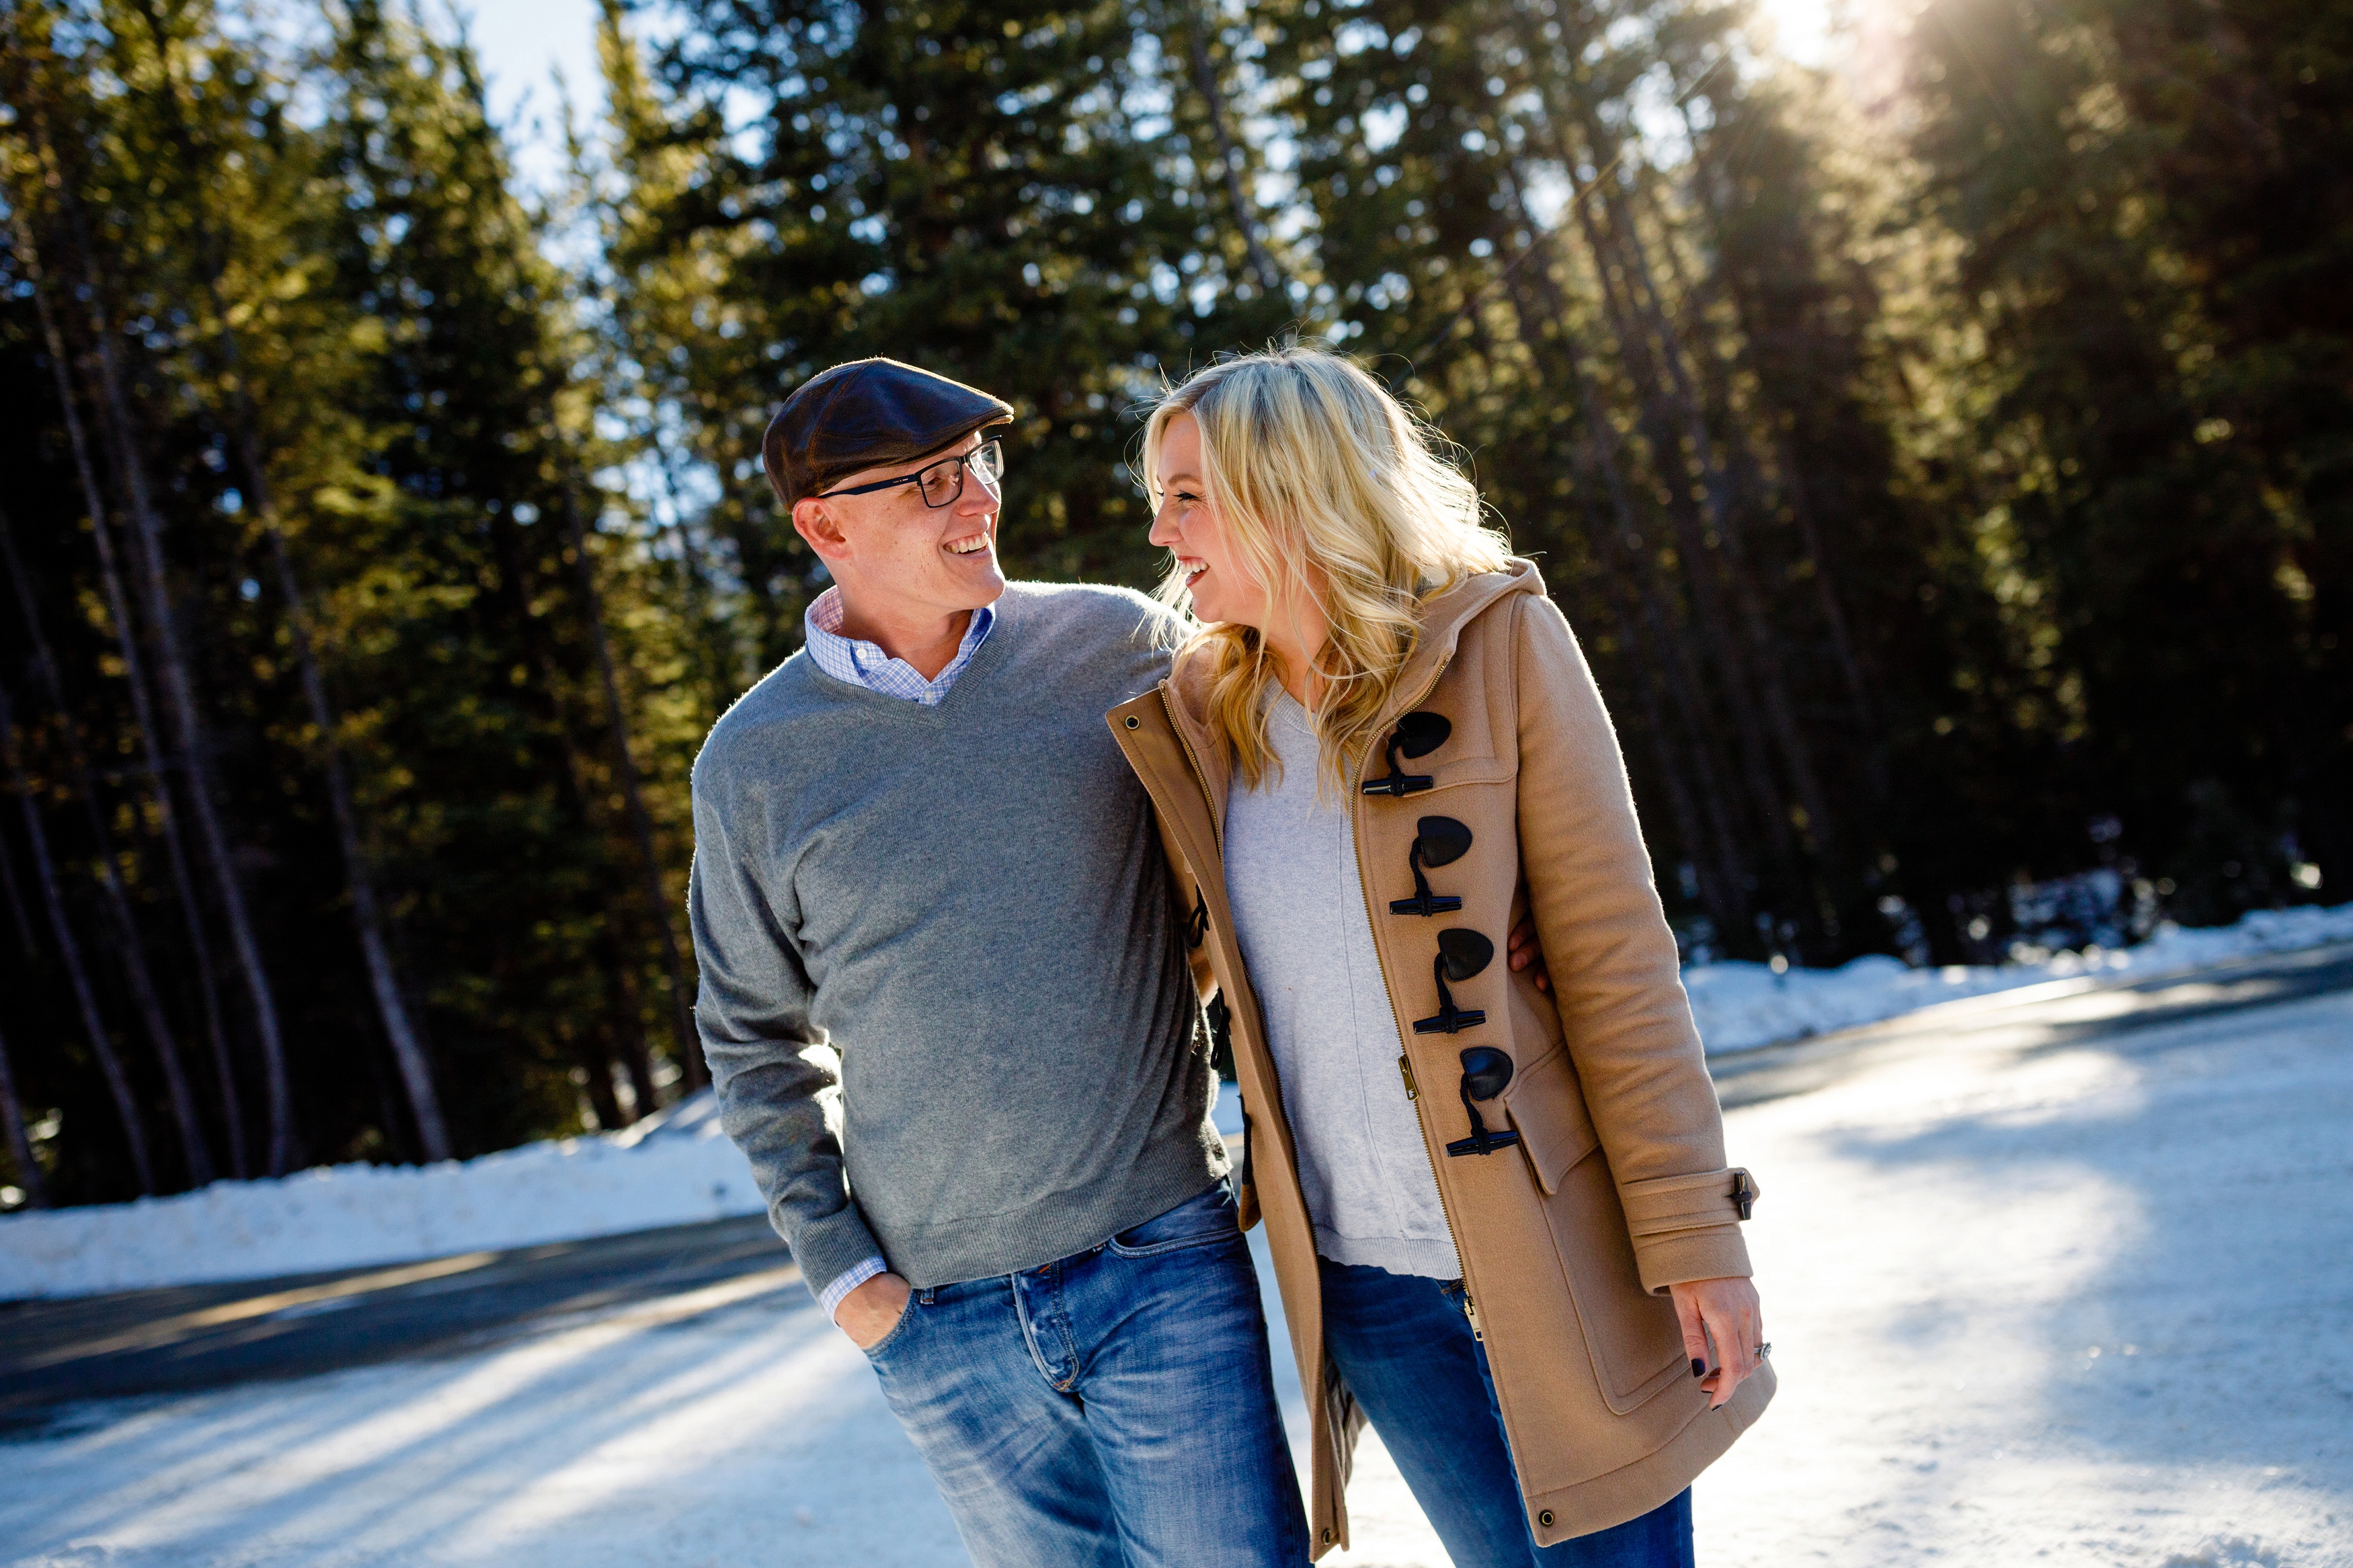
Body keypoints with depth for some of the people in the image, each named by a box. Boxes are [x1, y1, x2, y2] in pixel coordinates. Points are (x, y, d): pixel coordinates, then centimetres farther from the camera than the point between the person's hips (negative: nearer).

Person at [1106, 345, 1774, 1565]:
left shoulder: (1497, 643, -8)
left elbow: (1613, 951, -9)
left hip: (1554, 1263, -3)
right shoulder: (1193, 720, 3)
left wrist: (1694, 1236, -11)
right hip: (1364, 1285, 3)